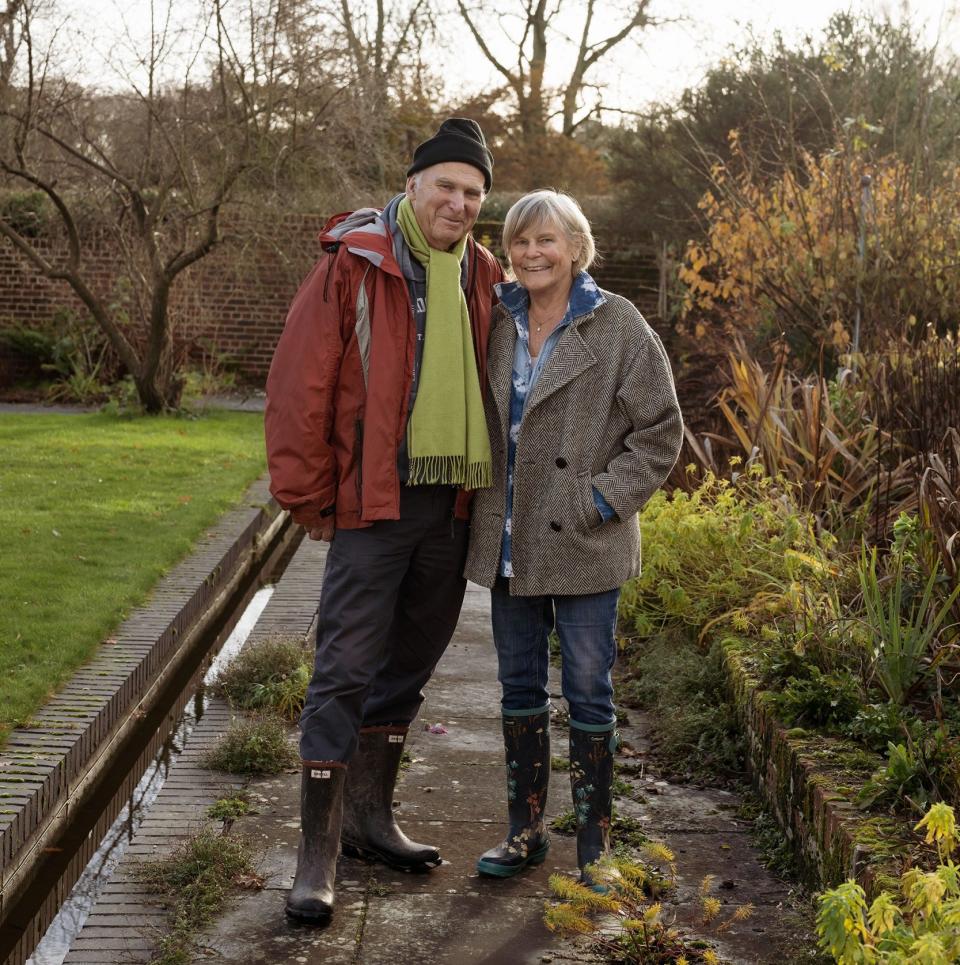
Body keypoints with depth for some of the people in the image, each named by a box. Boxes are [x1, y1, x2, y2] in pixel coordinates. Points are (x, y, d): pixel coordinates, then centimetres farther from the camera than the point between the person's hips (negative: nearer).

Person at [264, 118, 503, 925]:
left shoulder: (481, 278, 10)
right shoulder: (355, 264, -7)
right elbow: (300, 385, -9)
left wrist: (489, 489, 10)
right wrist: (308, 497, -9)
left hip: (452, 508, 6)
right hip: (373, 502, -6)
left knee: (410, 665, 15)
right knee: (346, 670, -5)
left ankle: (371, 815, 30)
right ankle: (319, 853, 3)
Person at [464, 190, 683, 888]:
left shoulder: (618, 327, -7)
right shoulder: (497, 321, 6)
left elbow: (660, 431, -5)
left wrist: (605, 498, -13)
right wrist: (483, 508, 8)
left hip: (584, 544, -5)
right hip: (509, 541, 5)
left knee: (589, 692, 3)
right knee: (519, 687, 13)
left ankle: (595, 843, 16)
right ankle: (526, 831, 27)